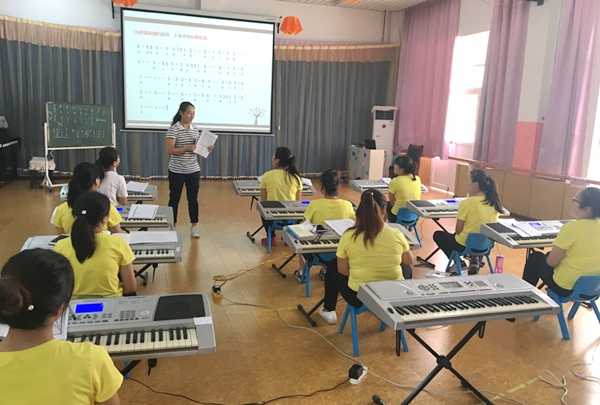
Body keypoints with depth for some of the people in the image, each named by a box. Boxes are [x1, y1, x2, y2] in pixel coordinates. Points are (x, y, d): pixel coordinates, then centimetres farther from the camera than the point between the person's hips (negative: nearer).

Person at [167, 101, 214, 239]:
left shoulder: (195, 130, 7)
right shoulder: (173, 129, -10)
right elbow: (170, 150, -16)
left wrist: (206, 149, -7)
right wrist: (187, 148, -27)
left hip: (193, 171, 4)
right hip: (177, 171, -4)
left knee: (193, 198, 10)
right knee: (174, 199, 8)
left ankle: (194, 226, 20)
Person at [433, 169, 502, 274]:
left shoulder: (467, 202, -20)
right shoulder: (494, 201, -2)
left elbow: (458, 230, -11)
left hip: (465, 245, -6)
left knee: (438, 235, 19)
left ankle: (458, 262, 11)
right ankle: (474, 260, 17)